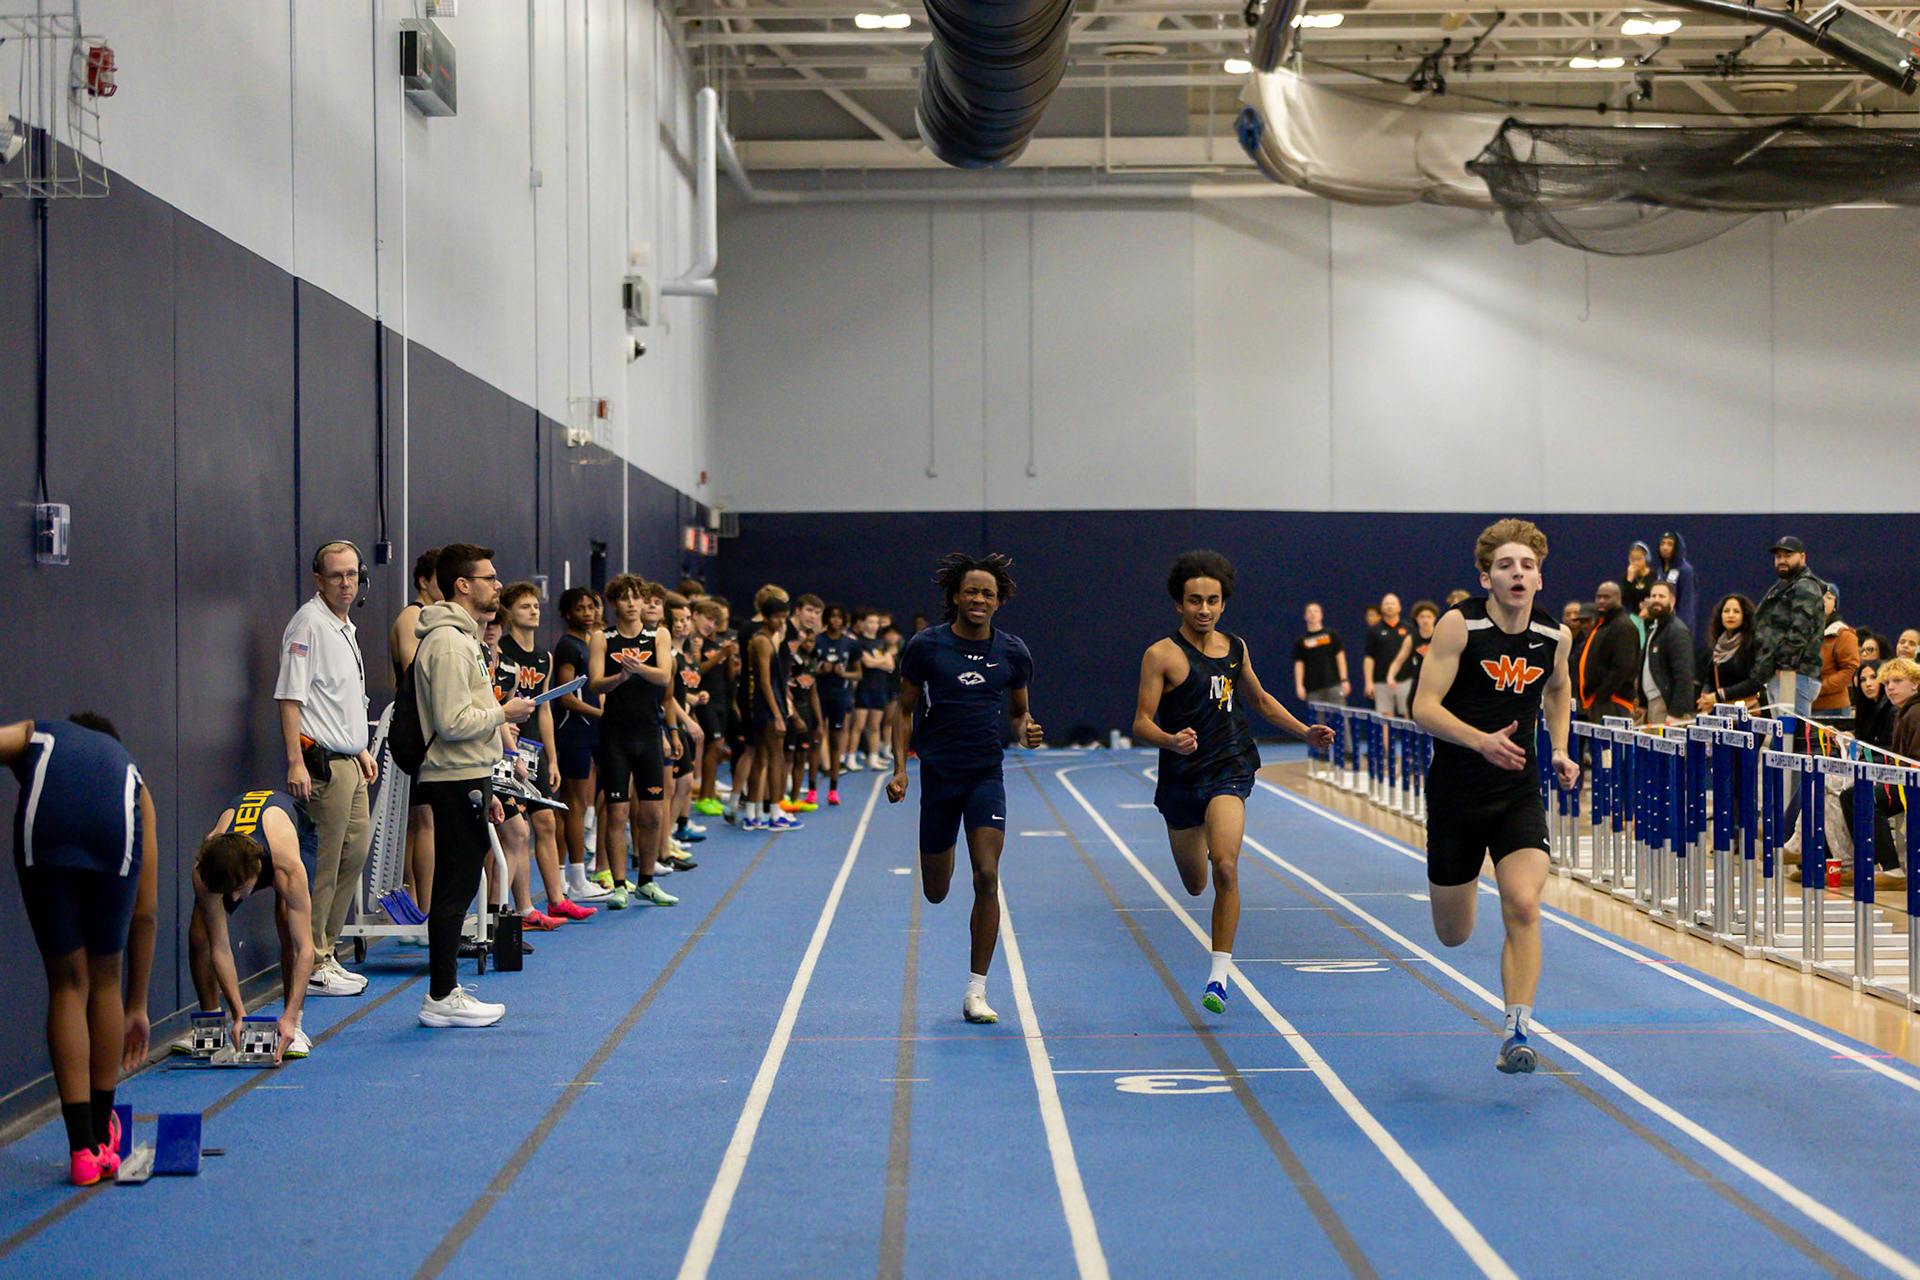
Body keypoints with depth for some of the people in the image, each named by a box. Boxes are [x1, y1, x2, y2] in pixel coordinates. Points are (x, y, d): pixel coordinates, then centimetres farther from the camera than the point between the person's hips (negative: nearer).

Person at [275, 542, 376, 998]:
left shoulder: (346, 627, 17)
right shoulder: (308, 624, -12)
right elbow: (289, 697, -17)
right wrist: (295, 763, -22)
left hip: (348, 760, 10)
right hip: (322, 762, -10)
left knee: (355, 849, 11)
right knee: (324, 865, -7)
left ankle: (325, 954, 20)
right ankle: (311, 965, -1)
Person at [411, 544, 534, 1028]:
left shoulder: (461, 637, 18)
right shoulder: (448, 642, -15)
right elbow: (453, 723, -24)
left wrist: (486, 791, 21)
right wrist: (504, 713, -9)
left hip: (466, 780, 10)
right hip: (456, 784, -10)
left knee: (457, 886, 12)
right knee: (455, 888, -6)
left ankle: (445, 989, 18)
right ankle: (442, 998, -2)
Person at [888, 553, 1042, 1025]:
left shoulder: (1012, 651, 2)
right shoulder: (926, 646, -4)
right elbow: (905, 710, 3)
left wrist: (1025, 730, -8)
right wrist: (899, 768, -7)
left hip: (986, 774, 0)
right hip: (937, 773, 0)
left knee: (986, 878, -14)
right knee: (936, 892, 10)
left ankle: (976, 992, -6)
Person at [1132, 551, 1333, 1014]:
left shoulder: (1235, 648, 7)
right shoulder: (1162, 655, -7)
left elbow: (1259, 699, 24)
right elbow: (1141, 723, -12)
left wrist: (1305, 731, 16)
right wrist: (1171, 741, -32)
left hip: (1230, 767, 1)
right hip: (1181, 776, -1)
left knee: (1225, 869, -22)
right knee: (1195, 884, 15)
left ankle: (1219, 975, -15)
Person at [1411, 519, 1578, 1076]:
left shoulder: (1555, 635, -1)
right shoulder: (1460, 625, -13)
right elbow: (1424, 707, -17)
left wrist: (1560, 750, 9)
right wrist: (1481, 740, -32)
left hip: (1519, 794, 2)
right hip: (1456, 793, -1)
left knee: (1523, 907, -20)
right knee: (1453, 935, 10)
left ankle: (1516, 1034, -13)